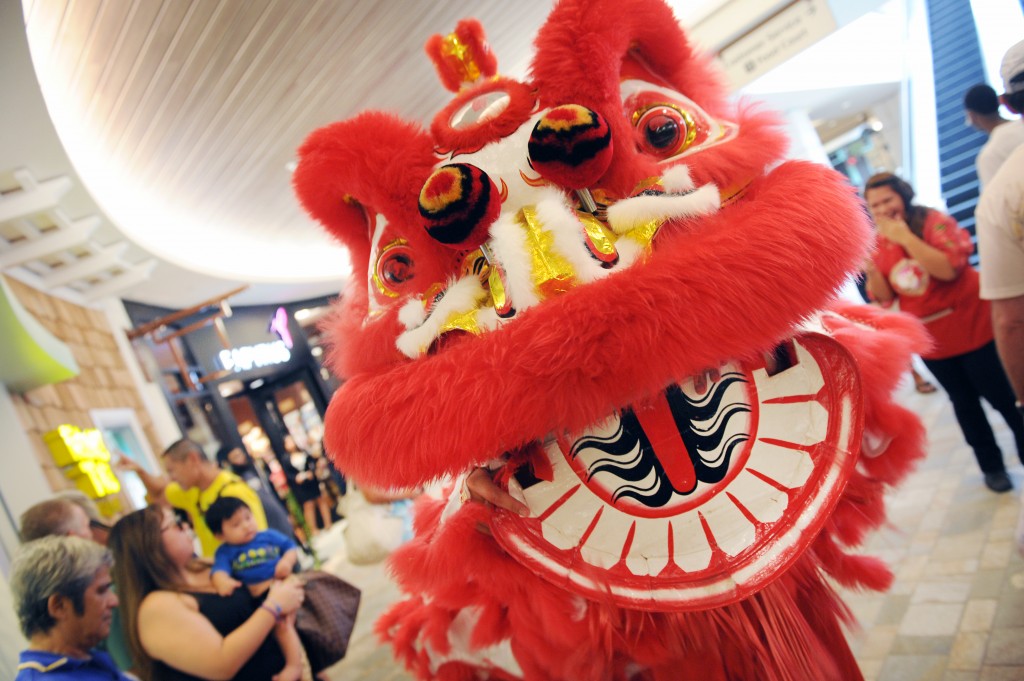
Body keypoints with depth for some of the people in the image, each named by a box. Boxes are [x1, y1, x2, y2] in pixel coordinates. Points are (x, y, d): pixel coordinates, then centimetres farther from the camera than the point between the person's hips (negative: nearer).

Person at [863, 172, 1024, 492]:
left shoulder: (934, 221, -14)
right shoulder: (878, 244, 0)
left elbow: (948, 268, -29)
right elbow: (885, 297, -2)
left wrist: (905, 237, -31)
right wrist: (870, 270, -20)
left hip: (970, 327, -5)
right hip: (931, 339, 5)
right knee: (964, 402, 18)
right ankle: (991, 466, 34)